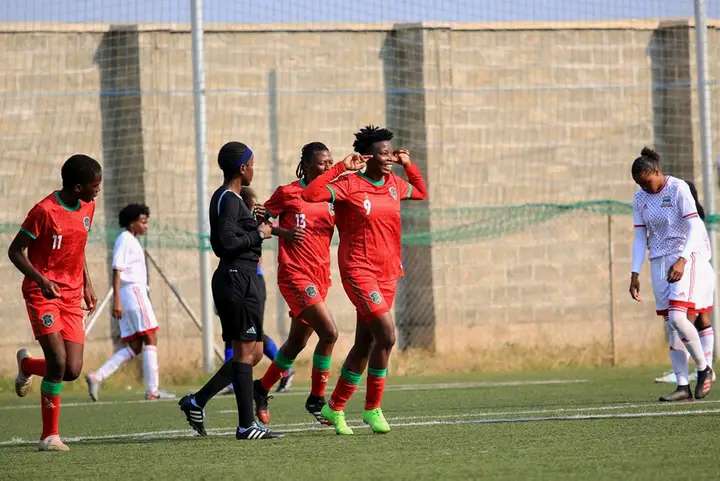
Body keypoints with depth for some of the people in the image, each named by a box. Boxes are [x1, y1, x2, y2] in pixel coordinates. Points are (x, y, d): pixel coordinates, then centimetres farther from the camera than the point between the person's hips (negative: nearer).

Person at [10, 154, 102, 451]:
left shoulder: (87, 208, 8)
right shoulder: (45, 211, -15)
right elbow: (15, 251, -10)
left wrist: (87, 284, 17)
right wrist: (41, 281, -23)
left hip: (71, 296, 6)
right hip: (42, 294, -6)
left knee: (72, 371, -3)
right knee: (58, 361, -19)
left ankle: (26, 365, 30)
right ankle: (50, 436, -7)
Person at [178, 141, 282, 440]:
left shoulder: (224, 197, 17)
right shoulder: (229, 200, -13)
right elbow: (227, 242, -22)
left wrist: (256, 228, 14)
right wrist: (259, 234, -10)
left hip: (237, 278, 10)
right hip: (238, 278, -10)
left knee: (253, 353, 13)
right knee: (246, 352, -8)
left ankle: (197, 402, 15)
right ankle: (246, 425, -7)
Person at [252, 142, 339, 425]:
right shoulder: (287, 193, -3)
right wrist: (284, 232, -15)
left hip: (320, 276, 7)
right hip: (295, 275, -7)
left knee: (297, 342, 12)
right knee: (329, 332, -18)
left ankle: (262, 389, 30)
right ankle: (316, 399, -7)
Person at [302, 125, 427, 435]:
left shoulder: (394, 184, 10)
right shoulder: (350, 185, -9)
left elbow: (421, 192, 31)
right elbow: (310, 194, -21)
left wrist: (408, 165, 16)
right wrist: (342, 168, -21)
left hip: (387, 273, 7)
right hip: (359, 270, -7)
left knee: (365, 344, 10)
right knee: (386, 335, -18)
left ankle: (335, 408, 22)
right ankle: (372, 409, -6)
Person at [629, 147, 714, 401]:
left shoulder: (678, 189, -11)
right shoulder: (640, 198, 6)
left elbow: (694, 228, -16)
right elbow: (640, 237, 10)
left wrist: (681, 261, -28)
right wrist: (635, 274, 2)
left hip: (688, 256, -6)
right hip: (660, 261, 6)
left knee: (677, 317, -20)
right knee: (669, 324, 0)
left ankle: (704, 369, -1)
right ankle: (682, 386, 2)